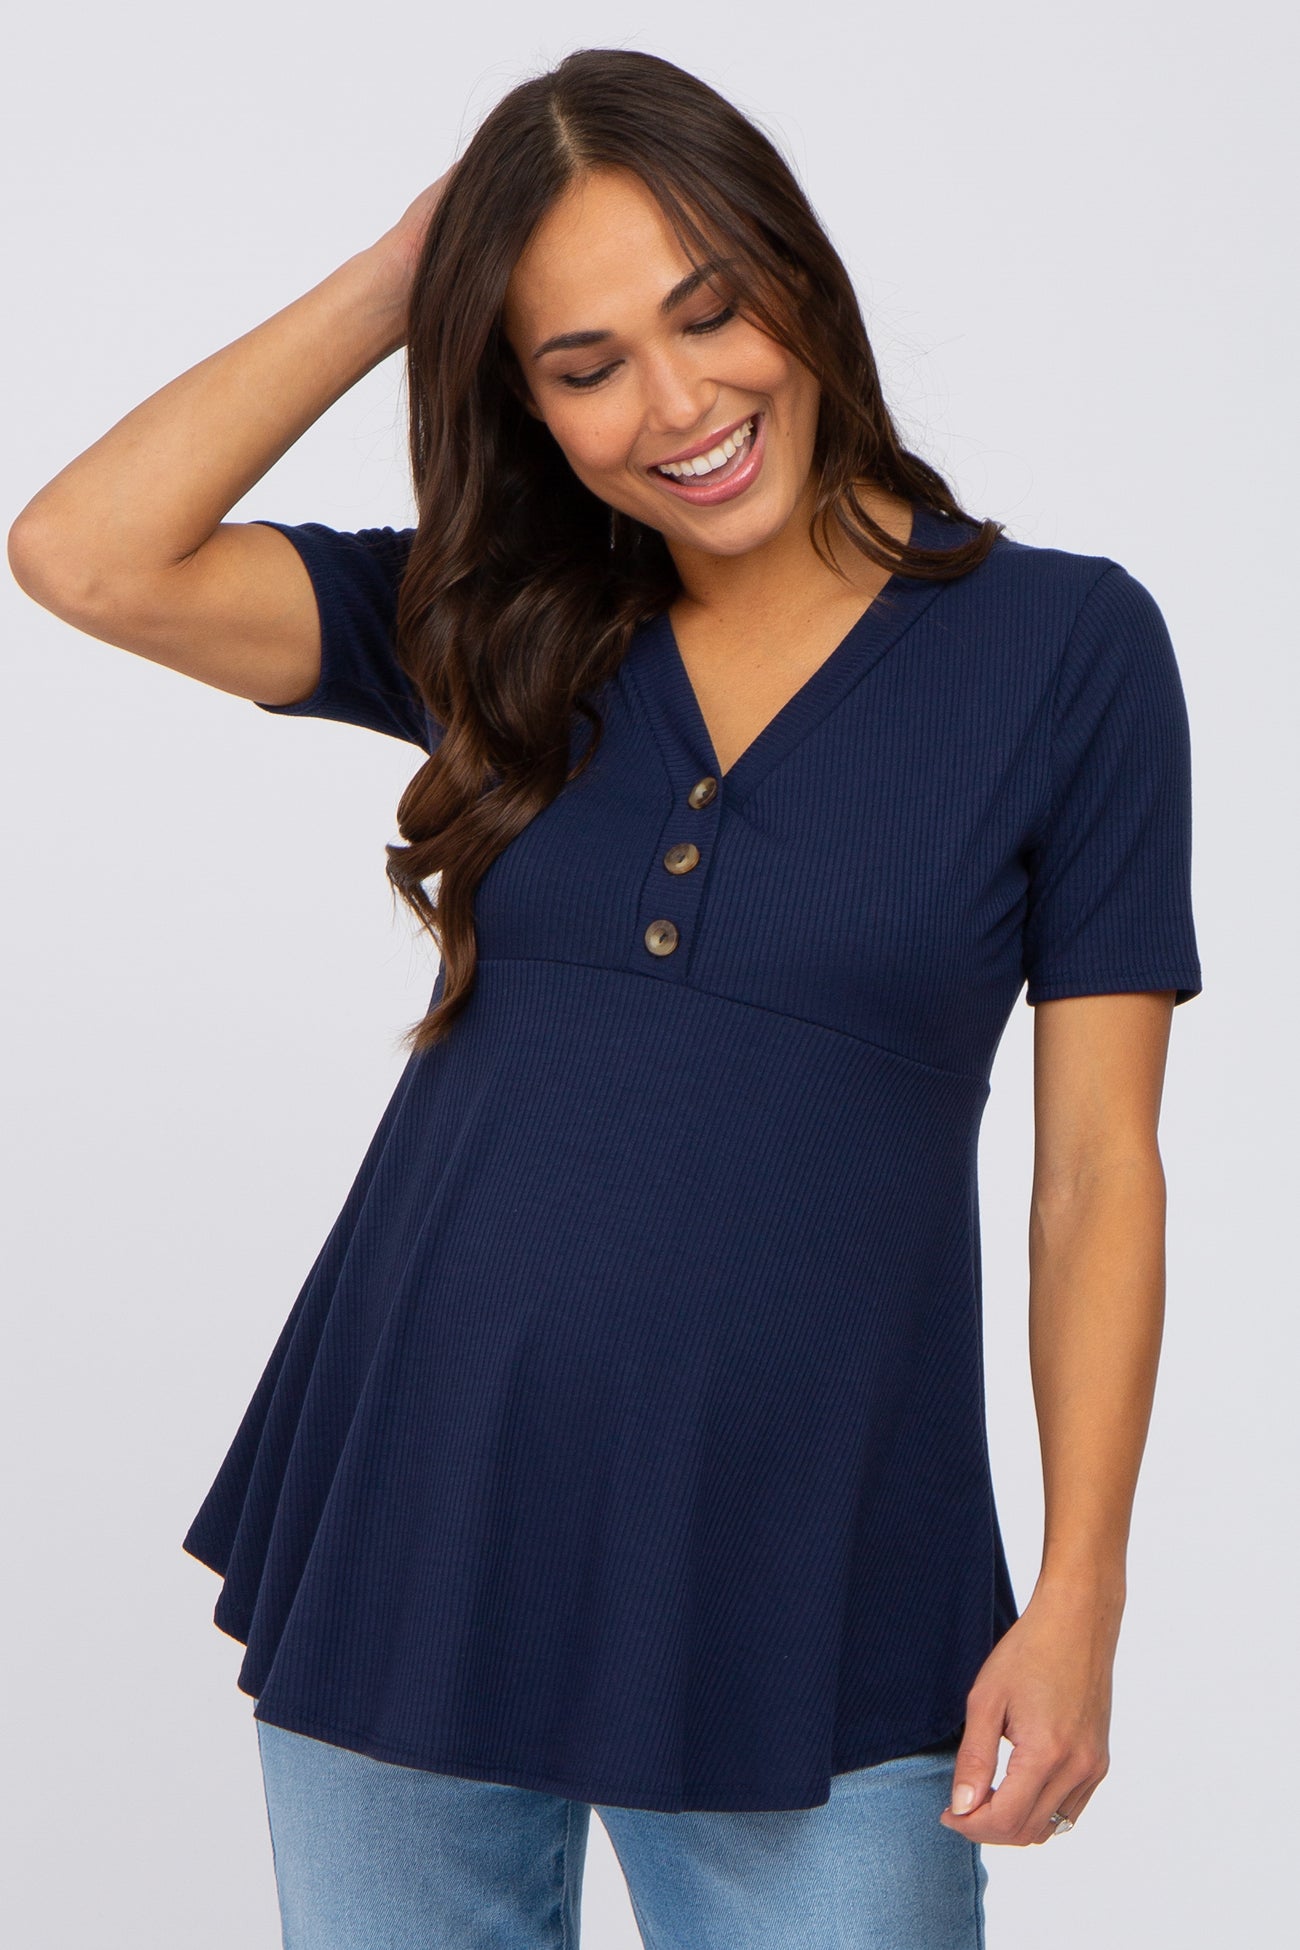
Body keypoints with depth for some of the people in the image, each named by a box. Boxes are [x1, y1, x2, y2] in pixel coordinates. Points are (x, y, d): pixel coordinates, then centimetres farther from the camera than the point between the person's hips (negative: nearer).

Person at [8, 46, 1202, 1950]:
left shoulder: (1069, 644, -4)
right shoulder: (499, 629, 5)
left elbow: (1097, 1169, -4)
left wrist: (1077, 1603, -9)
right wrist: (388, 282, -3)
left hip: (797, 1592, -3)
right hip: (412, 1526, 3)